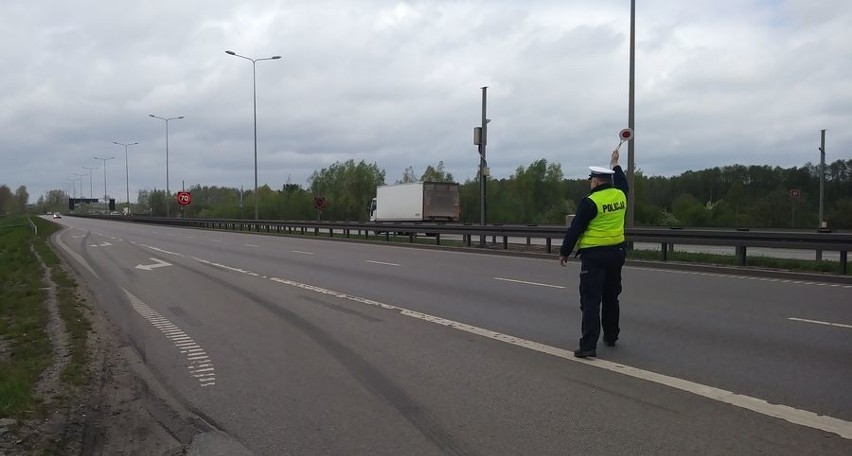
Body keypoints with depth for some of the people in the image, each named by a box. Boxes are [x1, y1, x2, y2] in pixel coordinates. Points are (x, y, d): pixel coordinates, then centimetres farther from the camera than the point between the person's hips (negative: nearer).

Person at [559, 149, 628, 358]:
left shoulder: (590, 202, -15)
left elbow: (575, 229, -12)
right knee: (611, 298, 21)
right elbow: (622, 182, 30)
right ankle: (611, 337, 34)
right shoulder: (620, 195, 4)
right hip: (617, 253, 7)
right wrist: (615, 165, 45)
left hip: (594, 255, -7)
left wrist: (564, 252, -2)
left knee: (591, 300, -6)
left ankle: (588, 345, -12)